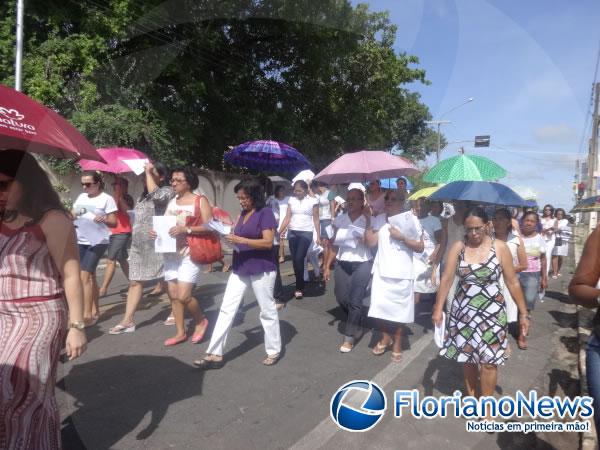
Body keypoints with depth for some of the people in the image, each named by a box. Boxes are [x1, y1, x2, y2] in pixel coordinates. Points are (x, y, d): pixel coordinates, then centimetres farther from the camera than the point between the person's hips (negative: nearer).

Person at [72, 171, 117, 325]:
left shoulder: (107, 199, -6)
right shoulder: (81, 197, 12)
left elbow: (114, 223, -8)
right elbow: (72, 214, 16)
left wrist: (104, 219, -27)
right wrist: (72, 215, -6)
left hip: (97, 242, -6)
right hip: (81, 241, 6)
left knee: (84, 276, -14)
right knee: (90, 276, 12)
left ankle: (87, 314, -9)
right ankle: (95, 310, 23)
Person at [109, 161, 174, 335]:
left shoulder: (167, 191, -6)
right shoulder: (143, 195, 18)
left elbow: (155, 195, -28)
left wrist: (148, 172, -18)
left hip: (157, 244, -7)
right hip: (139, 245, 8)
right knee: (135, 282, 5)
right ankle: (127, 321, 7)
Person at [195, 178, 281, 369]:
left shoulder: (265, 212, -11)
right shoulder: (243, 213, 12)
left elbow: (268, 242, -19)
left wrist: (240, 240, -23)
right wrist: (230, 239, -2)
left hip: (261, 269, -7)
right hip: (240, 268, 7)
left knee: (267, 310, 7)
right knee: (226, 309, 3)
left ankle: (274, 350, 25)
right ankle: (215, 354, 9)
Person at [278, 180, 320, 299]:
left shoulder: (313, 201, -1)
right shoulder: (291, 200, 7)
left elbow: (316, 220, 0)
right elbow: (287, 218, 5)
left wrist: (318, 236, -3)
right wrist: (279, 232, -3)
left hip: (306, 233, -4)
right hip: (292, 232, 4)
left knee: (299, 259, -11)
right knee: (295, 260, 6)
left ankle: (299, 288, 3)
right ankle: (300, 286, 21)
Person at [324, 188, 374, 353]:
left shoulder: (368, 220, -6)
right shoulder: (340, 219, 5)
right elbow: (335, 245, 10)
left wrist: (368, 219, -22)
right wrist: (327, 266, 9)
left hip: (362, 263, -4)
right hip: (342, 263, 4)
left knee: (355, 300, -5)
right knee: (341, 298, 7)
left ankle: (349, 337, 10)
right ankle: (357, 322, 37)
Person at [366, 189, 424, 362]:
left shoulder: (411, 219, -2)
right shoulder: (379, 219, 6)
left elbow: (420, 247, -4)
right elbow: (371, 242, -6)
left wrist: (402, 237, -17)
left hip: (401, 273, -2)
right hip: (382, 271, 3)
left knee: (399, 310, 8)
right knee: (380, 307, 6)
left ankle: (397, 343, 26)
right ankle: (386, 338, 30)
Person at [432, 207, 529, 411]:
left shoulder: (500, 248, -7)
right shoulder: (458, 247, -4)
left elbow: (512, 283, -2)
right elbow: (446, 279, -5)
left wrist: (523, 313, 0)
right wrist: (438, 309, -8)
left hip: (491, 312, -2)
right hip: (463, 311, 2)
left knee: (488, 360, 1)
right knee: (467, 356, 13)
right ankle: (470, 396, 32)